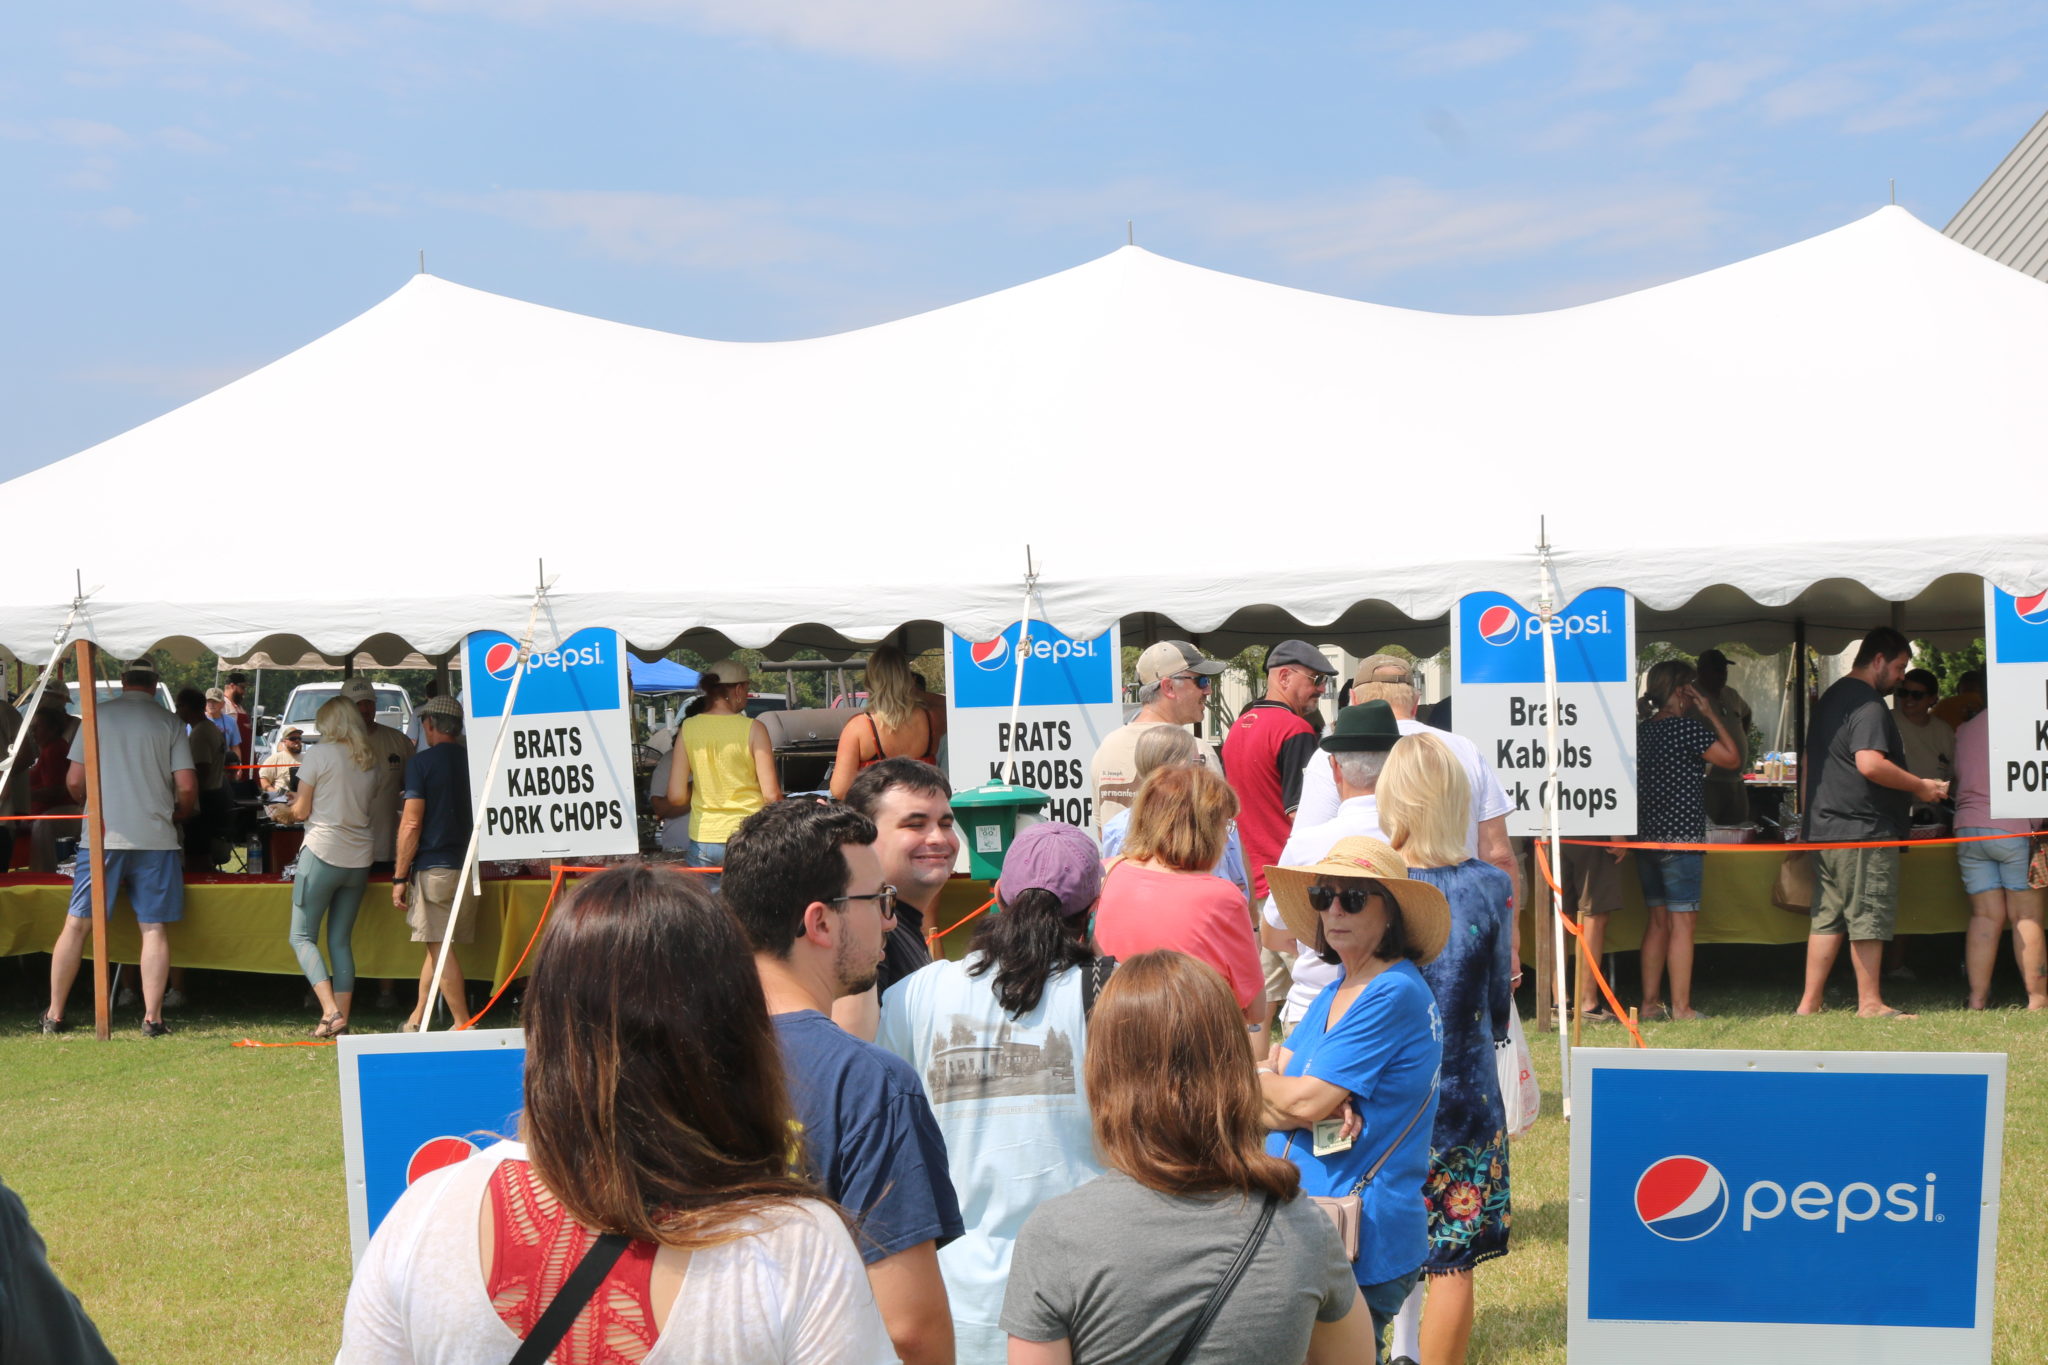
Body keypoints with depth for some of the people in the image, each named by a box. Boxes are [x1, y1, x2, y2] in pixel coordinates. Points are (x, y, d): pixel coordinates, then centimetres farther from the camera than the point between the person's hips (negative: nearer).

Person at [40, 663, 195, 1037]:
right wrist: (179, 814, 19)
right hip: (155, 837, -1)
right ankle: (152, 1018, -2)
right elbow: (187, 787, -2)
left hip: (102, 835, 1)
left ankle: (54, 1015, 12)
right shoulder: (170, 724, 2)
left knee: (77, 924, 8)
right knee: (155, 929, 2)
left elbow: (74, 781, 3)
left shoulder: (97, 715, 3)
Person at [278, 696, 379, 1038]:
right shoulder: (371, 761, 10)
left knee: (302, 936, 1)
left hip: (322, 854, -6)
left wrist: (288, 809, 18)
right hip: (359, 858, 6)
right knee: (341, 940, 10)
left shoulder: (320, 754, -6)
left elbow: (301, 811, -5)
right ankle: (341, 1018, 6)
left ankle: (331, 1012, -14)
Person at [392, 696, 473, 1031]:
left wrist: (399, 877, -6)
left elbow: (411, 824, -11)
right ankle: (416, 1019, 21)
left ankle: (462, 1024, -3)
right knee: (437, 946, 14)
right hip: (469, 866, 6)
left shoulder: (421, 762, -7)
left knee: (440, 947, -2)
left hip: (434, 865, -6)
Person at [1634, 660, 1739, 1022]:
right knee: (1682, 922, -4)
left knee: (1657, 921, 13)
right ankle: (1681, 1008, -4)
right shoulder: (1687, 728, -13)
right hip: (1681, 839, -8)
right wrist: (1712, 716, -3)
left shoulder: (1641, 730, 10)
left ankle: (1650, 1002, 15)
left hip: (1647, 838, 8)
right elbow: (1732, 758, -8)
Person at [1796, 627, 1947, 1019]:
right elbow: (1870, 763, -26)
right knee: (1869, 918, -3)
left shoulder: (1830, 697, 19)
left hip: (1825, 826, 10)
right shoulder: (1868, 704, -13)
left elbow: (1808, 766, 25)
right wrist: (1920, 787, -14)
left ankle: (1809, 1003, 11)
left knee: (1827, 917, 10)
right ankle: (1870, 1004, 2)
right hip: (1865, 829, -10)